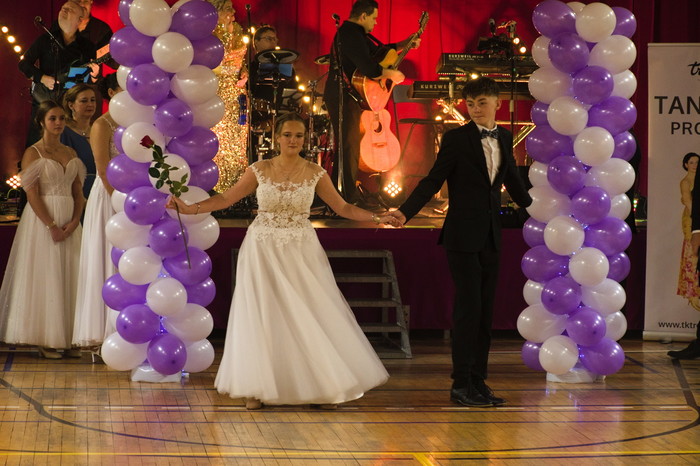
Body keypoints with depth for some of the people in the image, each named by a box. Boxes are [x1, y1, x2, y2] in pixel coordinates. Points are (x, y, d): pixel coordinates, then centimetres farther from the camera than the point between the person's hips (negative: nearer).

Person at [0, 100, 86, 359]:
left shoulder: (71, 153, 13)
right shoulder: (33, 153, -4)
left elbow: (78, 192, 11)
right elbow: (32, 195, -11)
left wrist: (74, 221, -6)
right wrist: (52, 226, -17)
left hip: (69, 221, 5)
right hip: (43, 221, -5)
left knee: (69, 277, 4)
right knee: (45, 277, -3)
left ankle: (67, 339, 9)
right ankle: (45, 341, 1)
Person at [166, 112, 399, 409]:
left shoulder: (315, 174, 1)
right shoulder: (259, 170, -1)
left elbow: (343, 208, 4)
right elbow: (226, 198, 3)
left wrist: (377, 218, -6)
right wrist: (189, 208, -6)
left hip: (301, 252, 0)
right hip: (263, 251, 0)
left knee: (311, 315, -3)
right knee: (261, 315, 1)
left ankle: (319, 386, 7)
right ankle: (256, 389, 9)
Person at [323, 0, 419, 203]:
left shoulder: (354, 32, 17)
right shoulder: (351, 34, -18)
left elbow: (379, 50, 28)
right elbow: (370, 69, -26)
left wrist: (404, 44, 21)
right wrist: (392, 74, -11)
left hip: (346, 97, 11)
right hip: (344, 98, -11)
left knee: (346, 148, 14)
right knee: (349, 149, -9)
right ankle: (349, 200, -7)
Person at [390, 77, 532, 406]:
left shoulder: (504, 138, 10)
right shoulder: (457, 138, -7)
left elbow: (513, 182, 23)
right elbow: (433, 180, -9)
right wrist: (406, 211, -22)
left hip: (490, 237, 6)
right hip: (463, 236, -6)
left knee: (485, 311, 8)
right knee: (468, 308, -7)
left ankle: (478, 382, 15)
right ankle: (461, 384, -1)